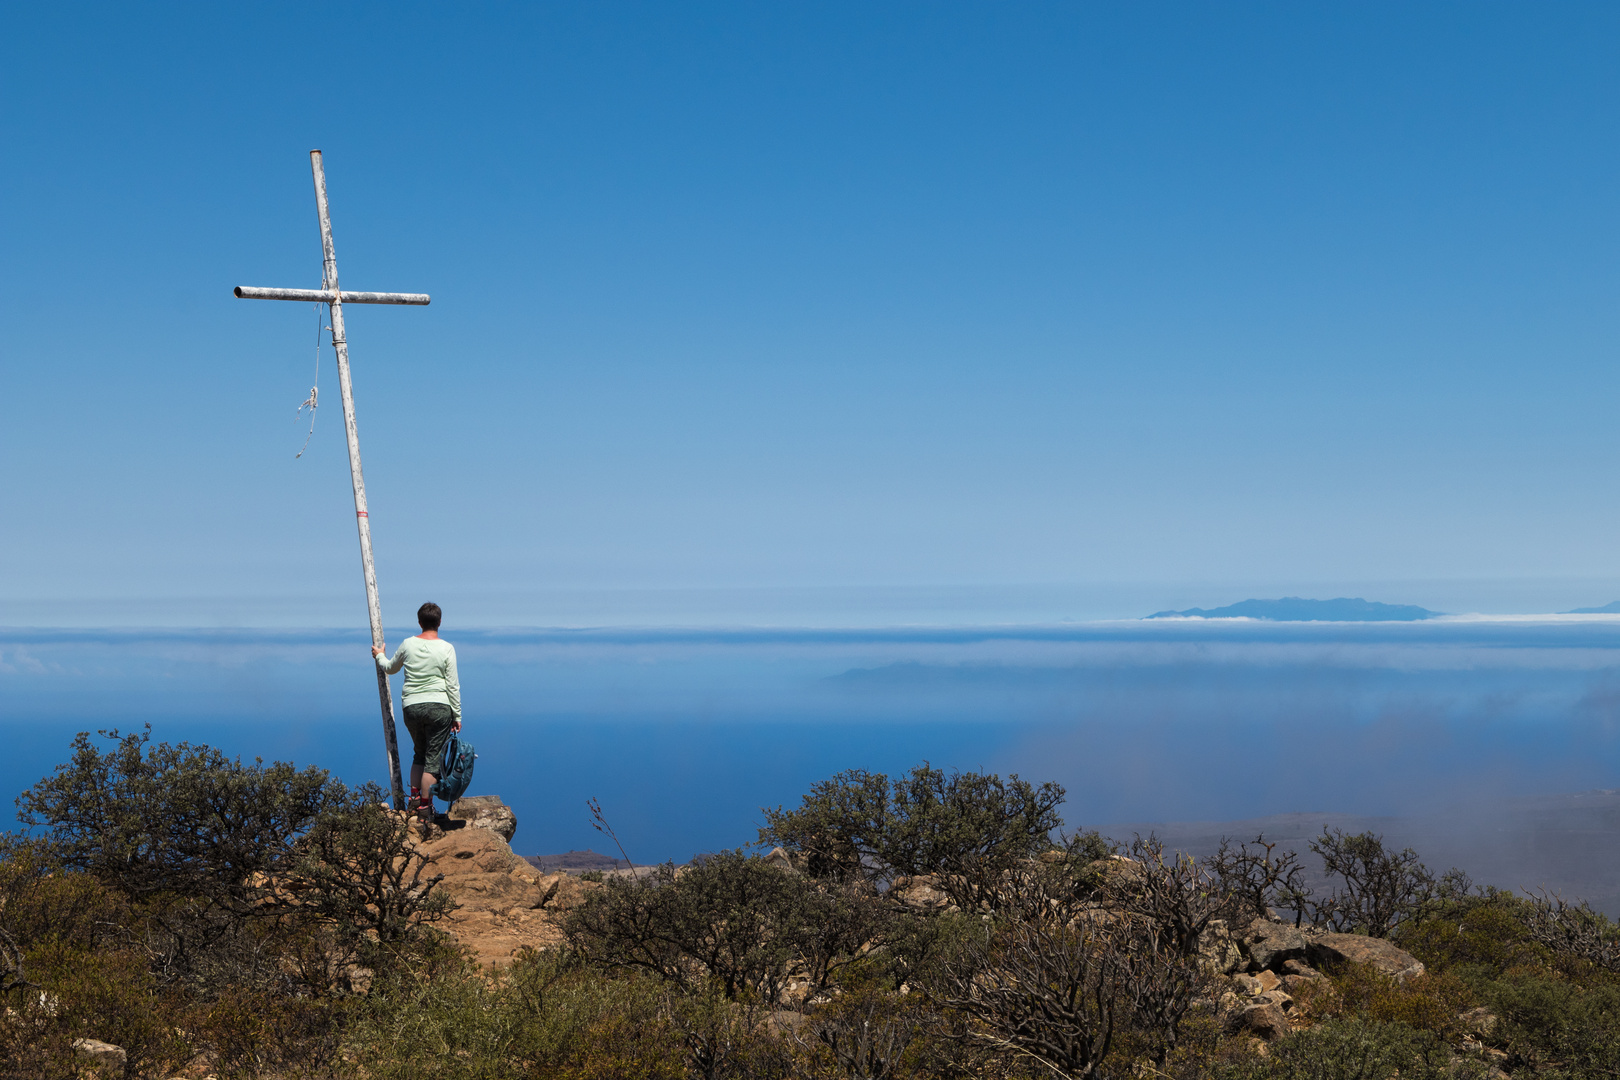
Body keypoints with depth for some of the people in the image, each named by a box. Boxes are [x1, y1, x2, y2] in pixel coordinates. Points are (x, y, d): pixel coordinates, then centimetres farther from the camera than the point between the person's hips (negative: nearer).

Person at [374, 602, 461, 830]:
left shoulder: (408, 645, 3)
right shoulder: (446, 648, -5)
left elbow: (389, 668, 21)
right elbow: (452, 685, -3)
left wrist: (380, 656, 43)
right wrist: (457, 715, 5)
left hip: (412, 707, 3)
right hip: (439, 708, -3)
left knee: (419, 754, 22)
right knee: (433, 759, 0)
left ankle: (414, 797, 21)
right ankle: (424, 809, -2)